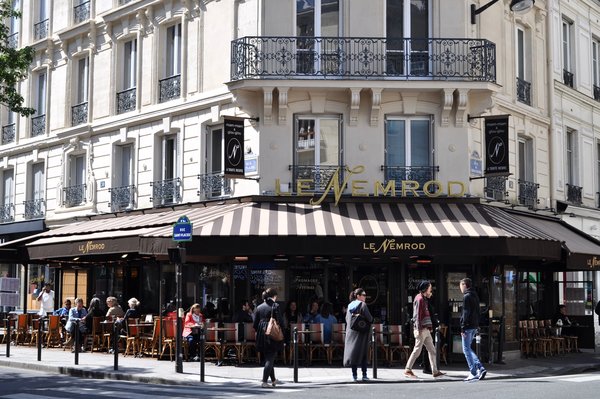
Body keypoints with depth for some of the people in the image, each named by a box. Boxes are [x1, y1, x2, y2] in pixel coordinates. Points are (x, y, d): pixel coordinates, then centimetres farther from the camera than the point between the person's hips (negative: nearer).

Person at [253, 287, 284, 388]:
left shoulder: (259, 307, 7)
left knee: (268, 358, 17)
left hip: (261, 336, 6)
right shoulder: (275, 306, -9)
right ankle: (264, 381, -8)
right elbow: (280, 321, -12)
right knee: (270, 359, -1)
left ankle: (273, 380, 29)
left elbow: (255, 324, 6)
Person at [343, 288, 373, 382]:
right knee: (363, 353, 2)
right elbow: (369, 318, -13)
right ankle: (364, 375, 2)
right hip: (361, 332, -5)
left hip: (351, 332, 5)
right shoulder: (362, 305, -11)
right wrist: (371, 320, 7)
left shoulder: (350, 305, 9)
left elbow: (347, 319, 13)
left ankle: (354, 375, 3)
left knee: (353, 352, 6)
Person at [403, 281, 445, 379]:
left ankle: (435, 371, 9)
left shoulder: (423, 299, 20)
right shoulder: (419, 299, -9)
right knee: (417, 350, -6)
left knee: (432, 350, 7)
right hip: (421, 329, -10)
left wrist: (430, 328, 18)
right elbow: (417, 315, -16)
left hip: (426, 329, 10)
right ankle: (407, 370, -1)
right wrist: (419, 329, -21)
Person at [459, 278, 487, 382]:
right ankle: (480, 368, 6)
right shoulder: (475, 296, 15)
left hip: (468, 326, -9)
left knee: (466, 349, -2)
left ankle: (474, 373, -4)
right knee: (468, 349, 17)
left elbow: (466, 313, -17)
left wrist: (463, 328, -16)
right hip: (474, 326, 9)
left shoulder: (466, 297, -12)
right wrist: (477, 325, 18)